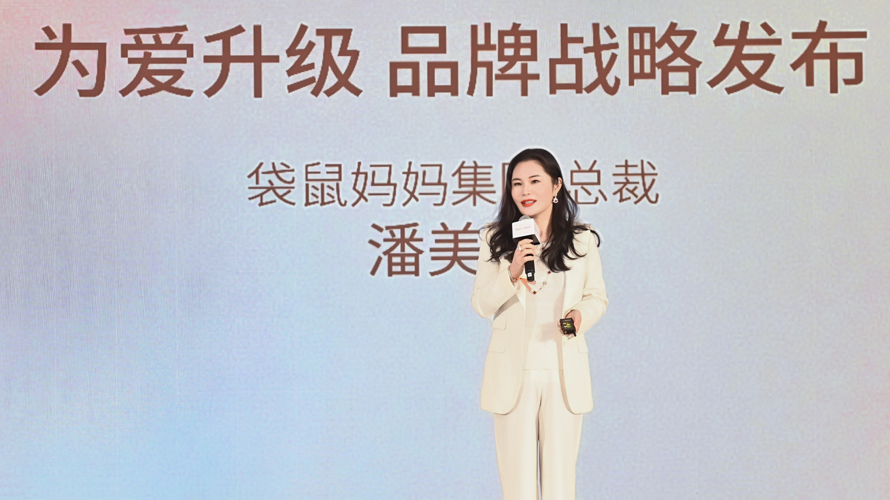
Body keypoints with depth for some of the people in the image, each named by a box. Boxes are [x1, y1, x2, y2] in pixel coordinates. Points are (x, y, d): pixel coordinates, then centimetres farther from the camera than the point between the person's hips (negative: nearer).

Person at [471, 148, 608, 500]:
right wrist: (512, 272, -19)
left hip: (564, 373, 0)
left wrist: (581, 315, -11)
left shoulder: (582, 241, 2)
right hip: (513, 372, 0)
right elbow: (482, 305, -3)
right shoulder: (495, 239, 2)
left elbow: (598, 297, 11)